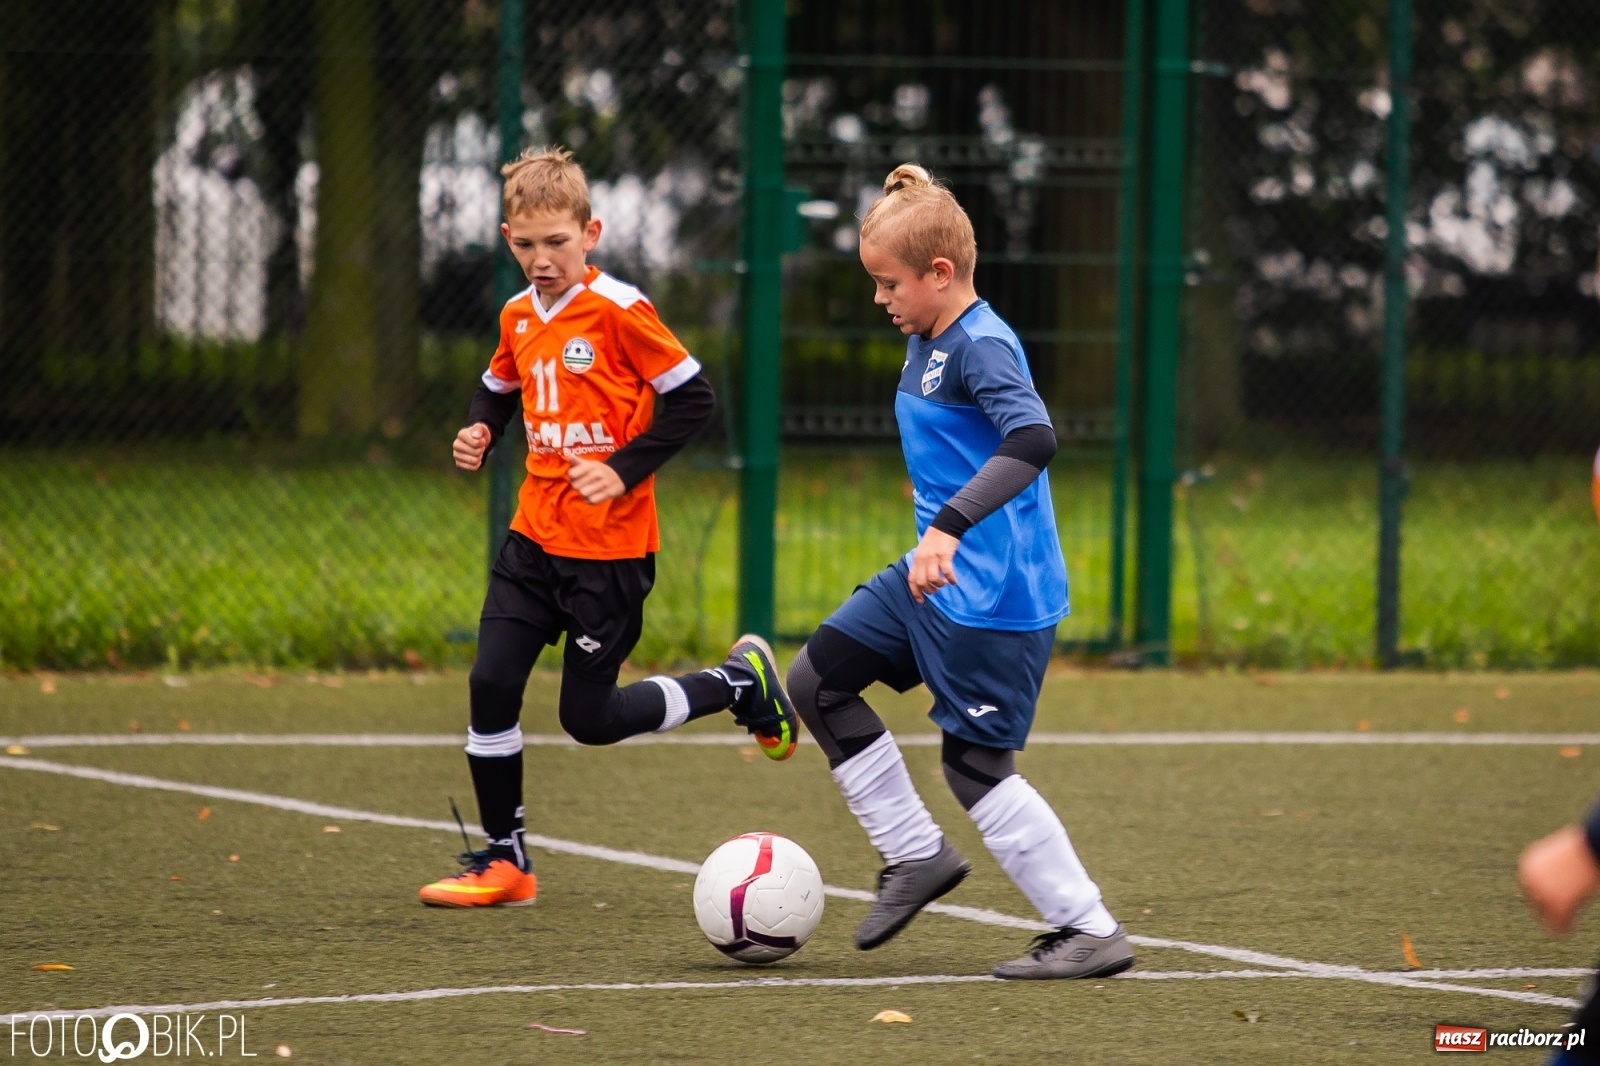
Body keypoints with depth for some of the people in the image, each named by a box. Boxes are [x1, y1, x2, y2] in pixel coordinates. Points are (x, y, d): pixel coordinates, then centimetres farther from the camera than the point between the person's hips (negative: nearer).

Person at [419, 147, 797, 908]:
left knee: (589, 717, -2)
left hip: (611, 546, -6)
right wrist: (479, 428, 4)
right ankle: (503, 861, 10)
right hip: (535, 534, 6)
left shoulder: (619, 310, -13)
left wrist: (625, 469, -18)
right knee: (491, 684, -3)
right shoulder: (519, 316, 7)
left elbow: (692, 399, -11)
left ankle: (741, 683, 20)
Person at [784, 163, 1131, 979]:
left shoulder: (982, 346, -19)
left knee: (976, 764, -5)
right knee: (818, 679, 11)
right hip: (933, 579, 10)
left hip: (993, 595, -10)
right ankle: (916, 854, 17)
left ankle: (1090, 932, 2)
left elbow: (1032, 439, -36)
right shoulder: (925, 343, 11)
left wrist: (951, 526, -43)